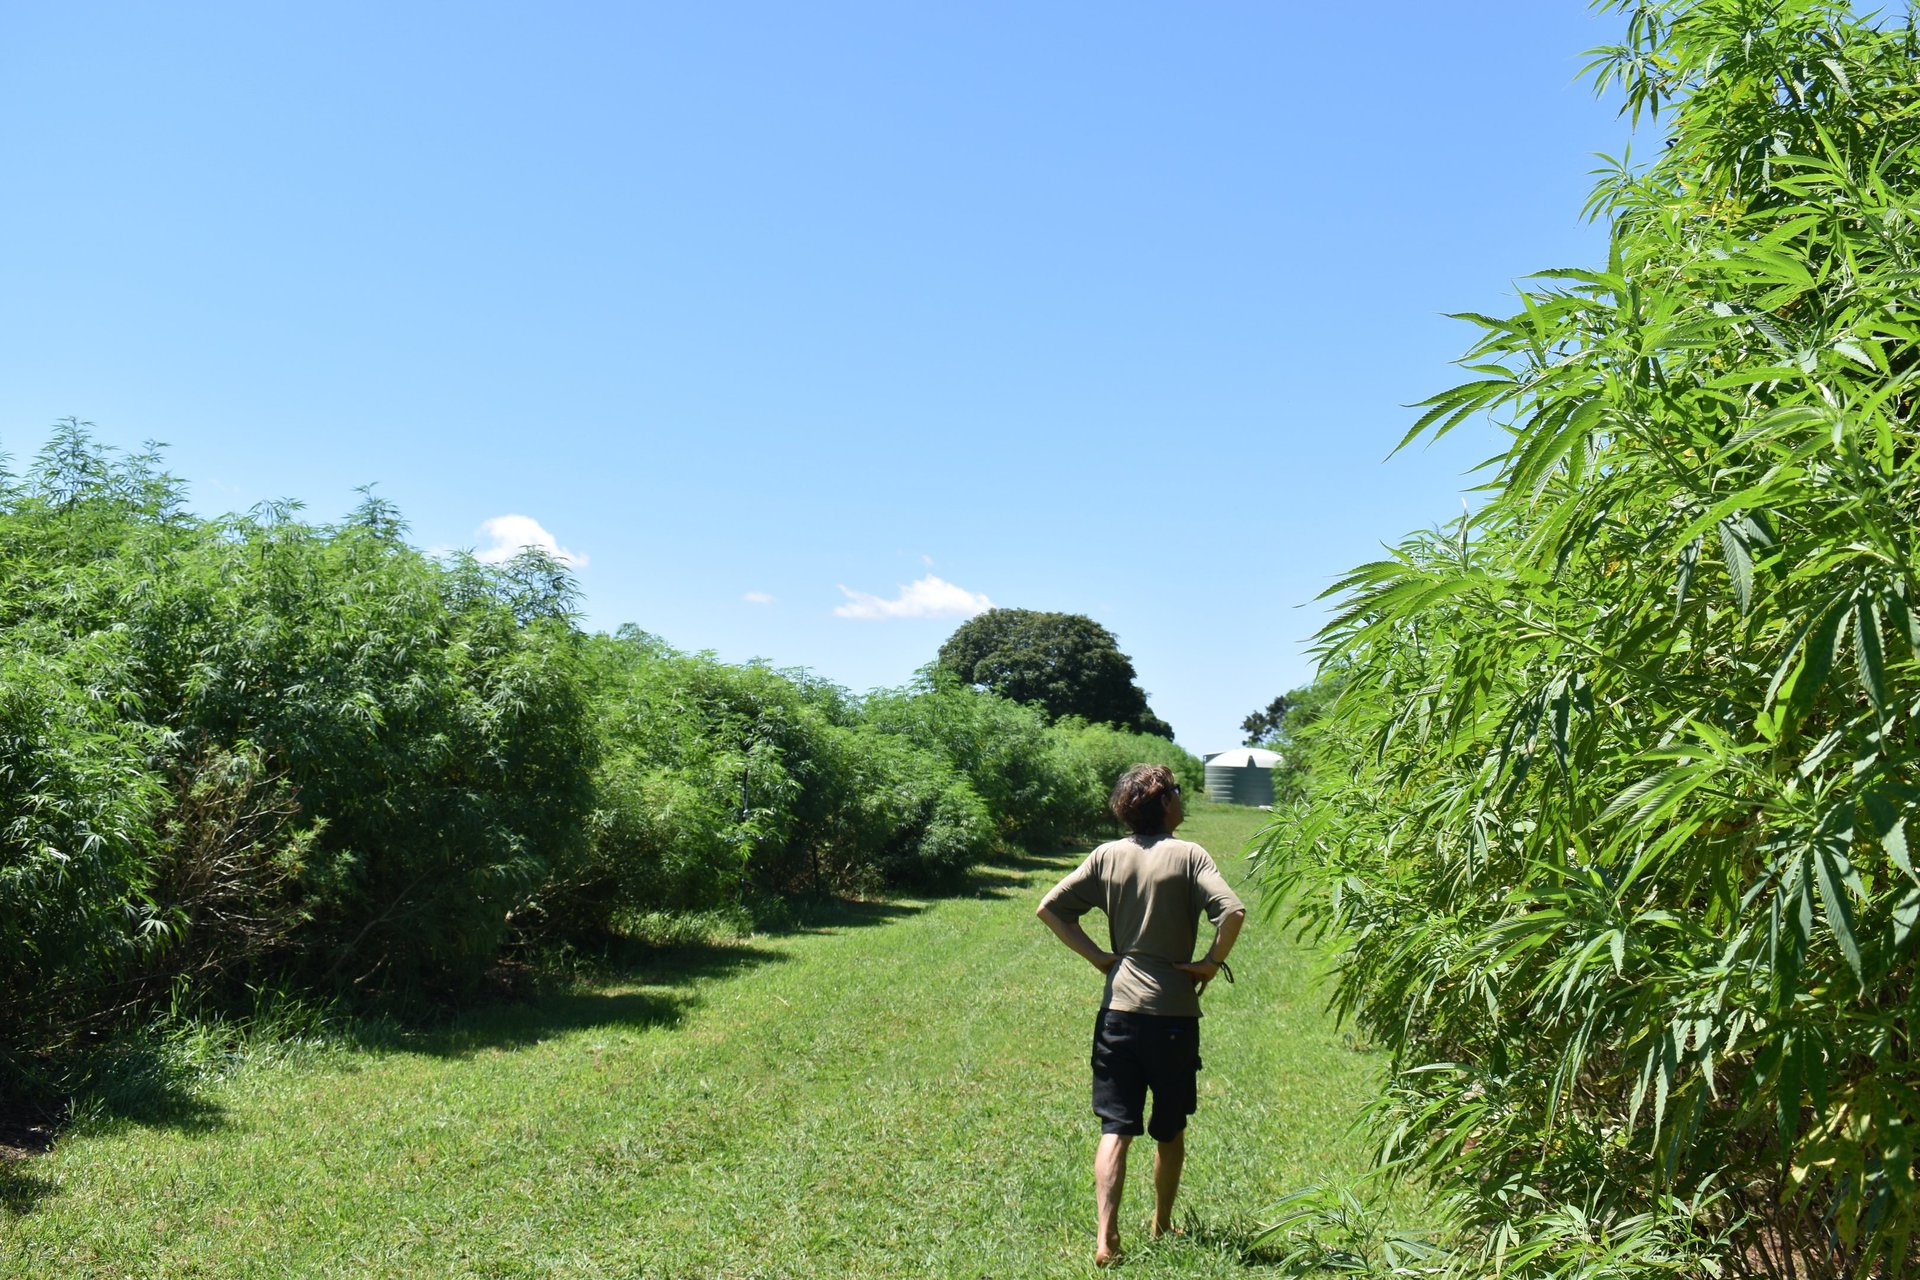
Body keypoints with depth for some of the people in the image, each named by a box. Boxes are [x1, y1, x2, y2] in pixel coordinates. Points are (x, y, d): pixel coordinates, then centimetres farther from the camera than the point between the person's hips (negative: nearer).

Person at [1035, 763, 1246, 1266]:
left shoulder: (1107, 856, 4)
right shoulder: (1188, 855, -6)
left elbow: (1049, 908, 2)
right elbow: (1233, 912, -20)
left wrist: (1098, 956, 4)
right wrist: (1212, 962, -6)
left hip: (1118, 1009, 2)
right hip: (1175, 1011, -2)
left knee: (1115, 1128, 3)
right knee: (1170, 1130, 16)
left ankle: (1105, 1237, -9)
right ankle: (1161, 1228, 29)